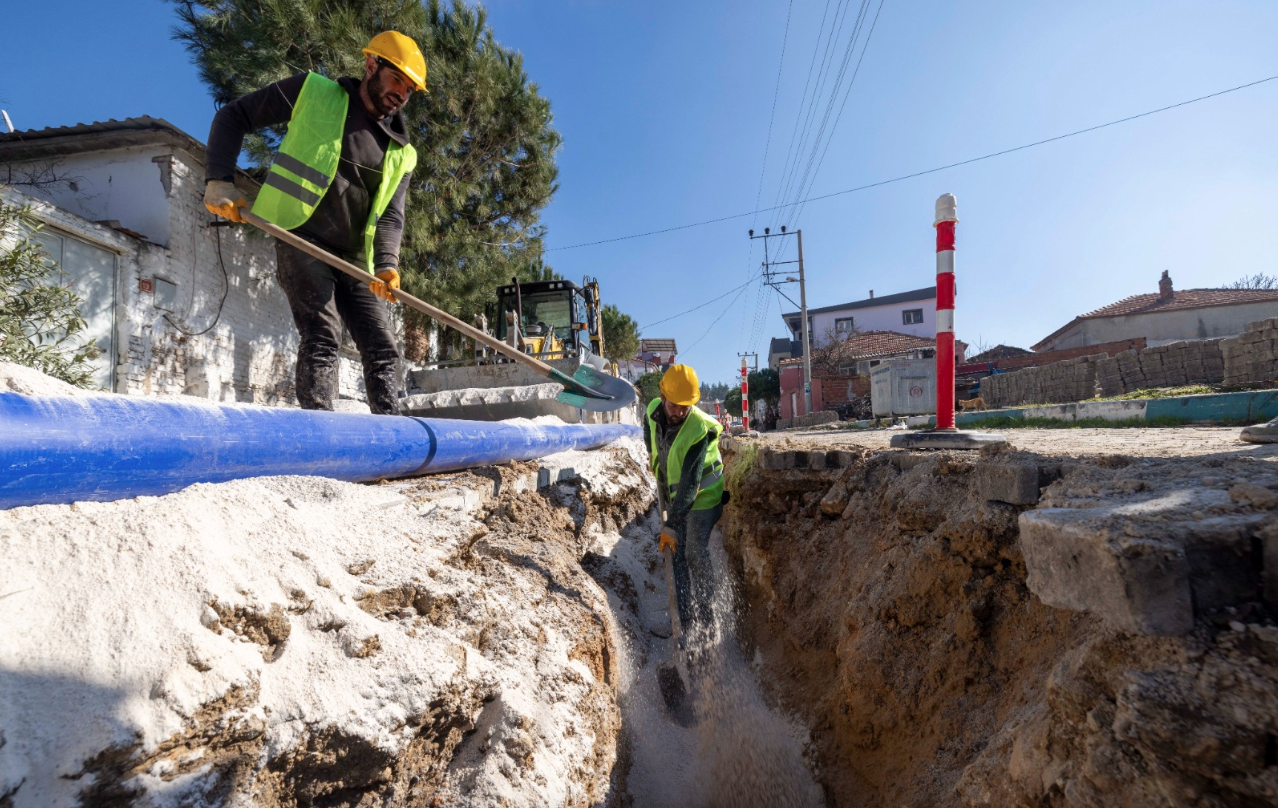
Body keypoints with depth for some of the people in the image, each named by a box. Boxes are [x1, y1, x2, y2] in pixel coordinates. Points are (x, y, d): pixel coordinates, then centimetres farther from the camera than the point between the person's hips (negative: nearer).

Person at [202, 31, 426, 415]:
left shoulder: (400, 153, 11)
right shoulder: (312, 93, 3)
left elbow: (391, 215, 0)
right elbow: (233, 117, 7)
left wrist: (386, 264, -20)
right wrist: (219, 179, -7)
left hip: (355, 262, 5)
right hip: (302, 244, -4)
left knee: (383, 350, -1)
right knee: (323, 336, -21)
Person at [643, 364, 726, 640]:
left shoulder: (700, 429, -32)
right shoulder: (652, 412, -15)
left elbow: (690, 483, -34)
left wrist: (671, 524, -36)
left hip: (702, 496, -6)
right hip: (673, 494, 6)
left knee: (696, 554, -4)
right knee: (677, 555, 7)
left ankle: (705, 618, 13)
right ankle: (687, 620, 16)